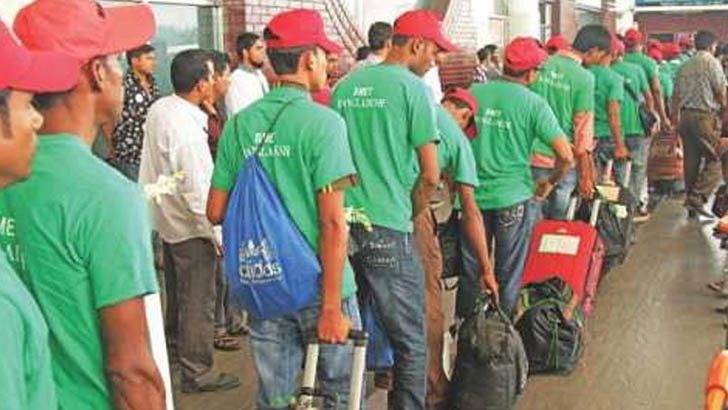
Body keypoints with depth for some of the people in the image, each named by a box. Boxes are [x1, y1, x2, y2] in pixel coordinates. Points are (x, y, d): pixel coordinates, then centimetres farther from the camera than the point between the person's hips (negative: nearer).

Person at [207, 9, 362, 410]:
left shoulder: (240, 124, 1)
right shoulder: (323, 123, -14)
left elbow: (216, 212, 5)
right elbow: (332, 222, -18)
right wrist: (332, 307, -16)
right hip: (319, 286, -4)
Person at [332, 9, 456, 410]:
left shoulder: (344, 87, 11)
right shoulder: (413, 89, -7)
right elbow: (430, 175, -10)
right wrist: (414, 214, 7)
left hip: (342, 226, 7)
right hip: (388, 230, -6)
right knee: (410, 343, 3)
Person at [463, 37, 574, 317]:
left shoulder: (474, 92, -1)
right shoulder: (533, 104, -10)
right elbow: (566, 156, -14)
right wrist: (550, 183, 4)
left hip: (473, 195, 3)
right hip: (513, 198, -3)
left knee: (470, 272, 16)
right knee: (508, 277, 11)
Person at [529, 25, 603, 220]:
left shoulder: (540, 66, 2)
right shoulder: (584, 78, -13)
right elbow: (583, 129, -12)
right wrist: (586, 175, -5)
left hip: (533, 157, 4)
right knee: (557, 221, 9)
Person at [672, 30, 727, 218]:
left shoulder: (685, 65, 15)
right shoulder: (711, 62, -5)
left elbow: (675, 95, 15)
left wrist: (676, 121, 20)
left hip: (685, 115, 7)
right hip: (705, 116, -7)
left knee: (691, 160, 11)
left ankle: (692, 206, 14)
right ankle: (697, 197, -16)